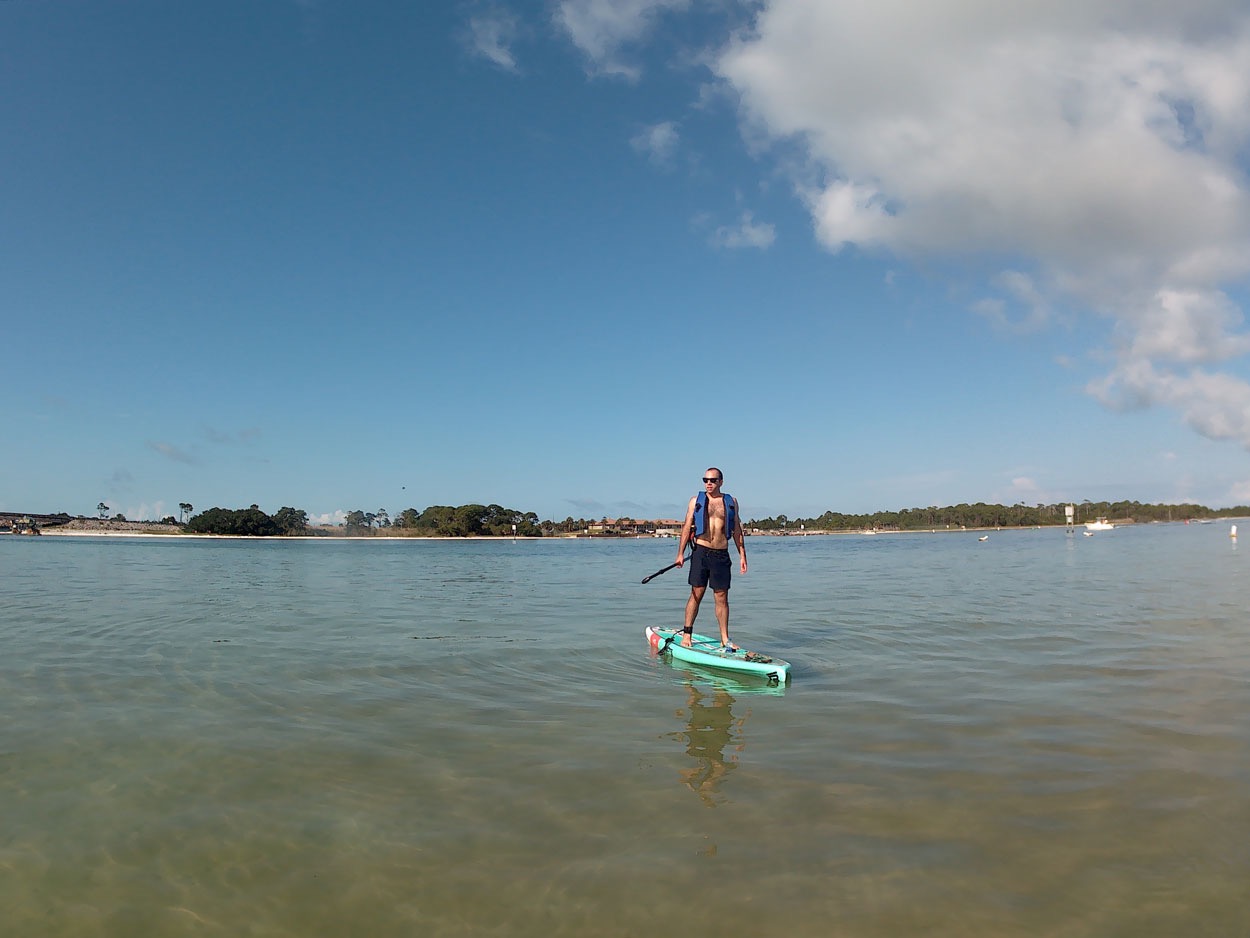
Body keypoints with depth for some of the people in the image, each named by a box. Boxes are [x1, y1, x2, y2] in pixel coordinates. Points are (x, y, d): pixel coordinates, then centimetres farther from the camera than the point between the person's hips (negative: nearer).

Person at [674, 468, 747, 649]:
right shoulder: (696, 501, 6)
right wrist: (680, 553, -2)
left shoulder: (731, 502, 10)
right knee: (696, 594, -2)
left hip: (722, 554, 2)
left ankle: (725, 639, 9)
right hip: (701, 551, -1)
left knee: (722, 597, 3)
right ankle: (686, 634, 7)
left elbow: (737, 530, 12)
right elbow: (687, 527, 4)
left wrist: (742, 555, 6)